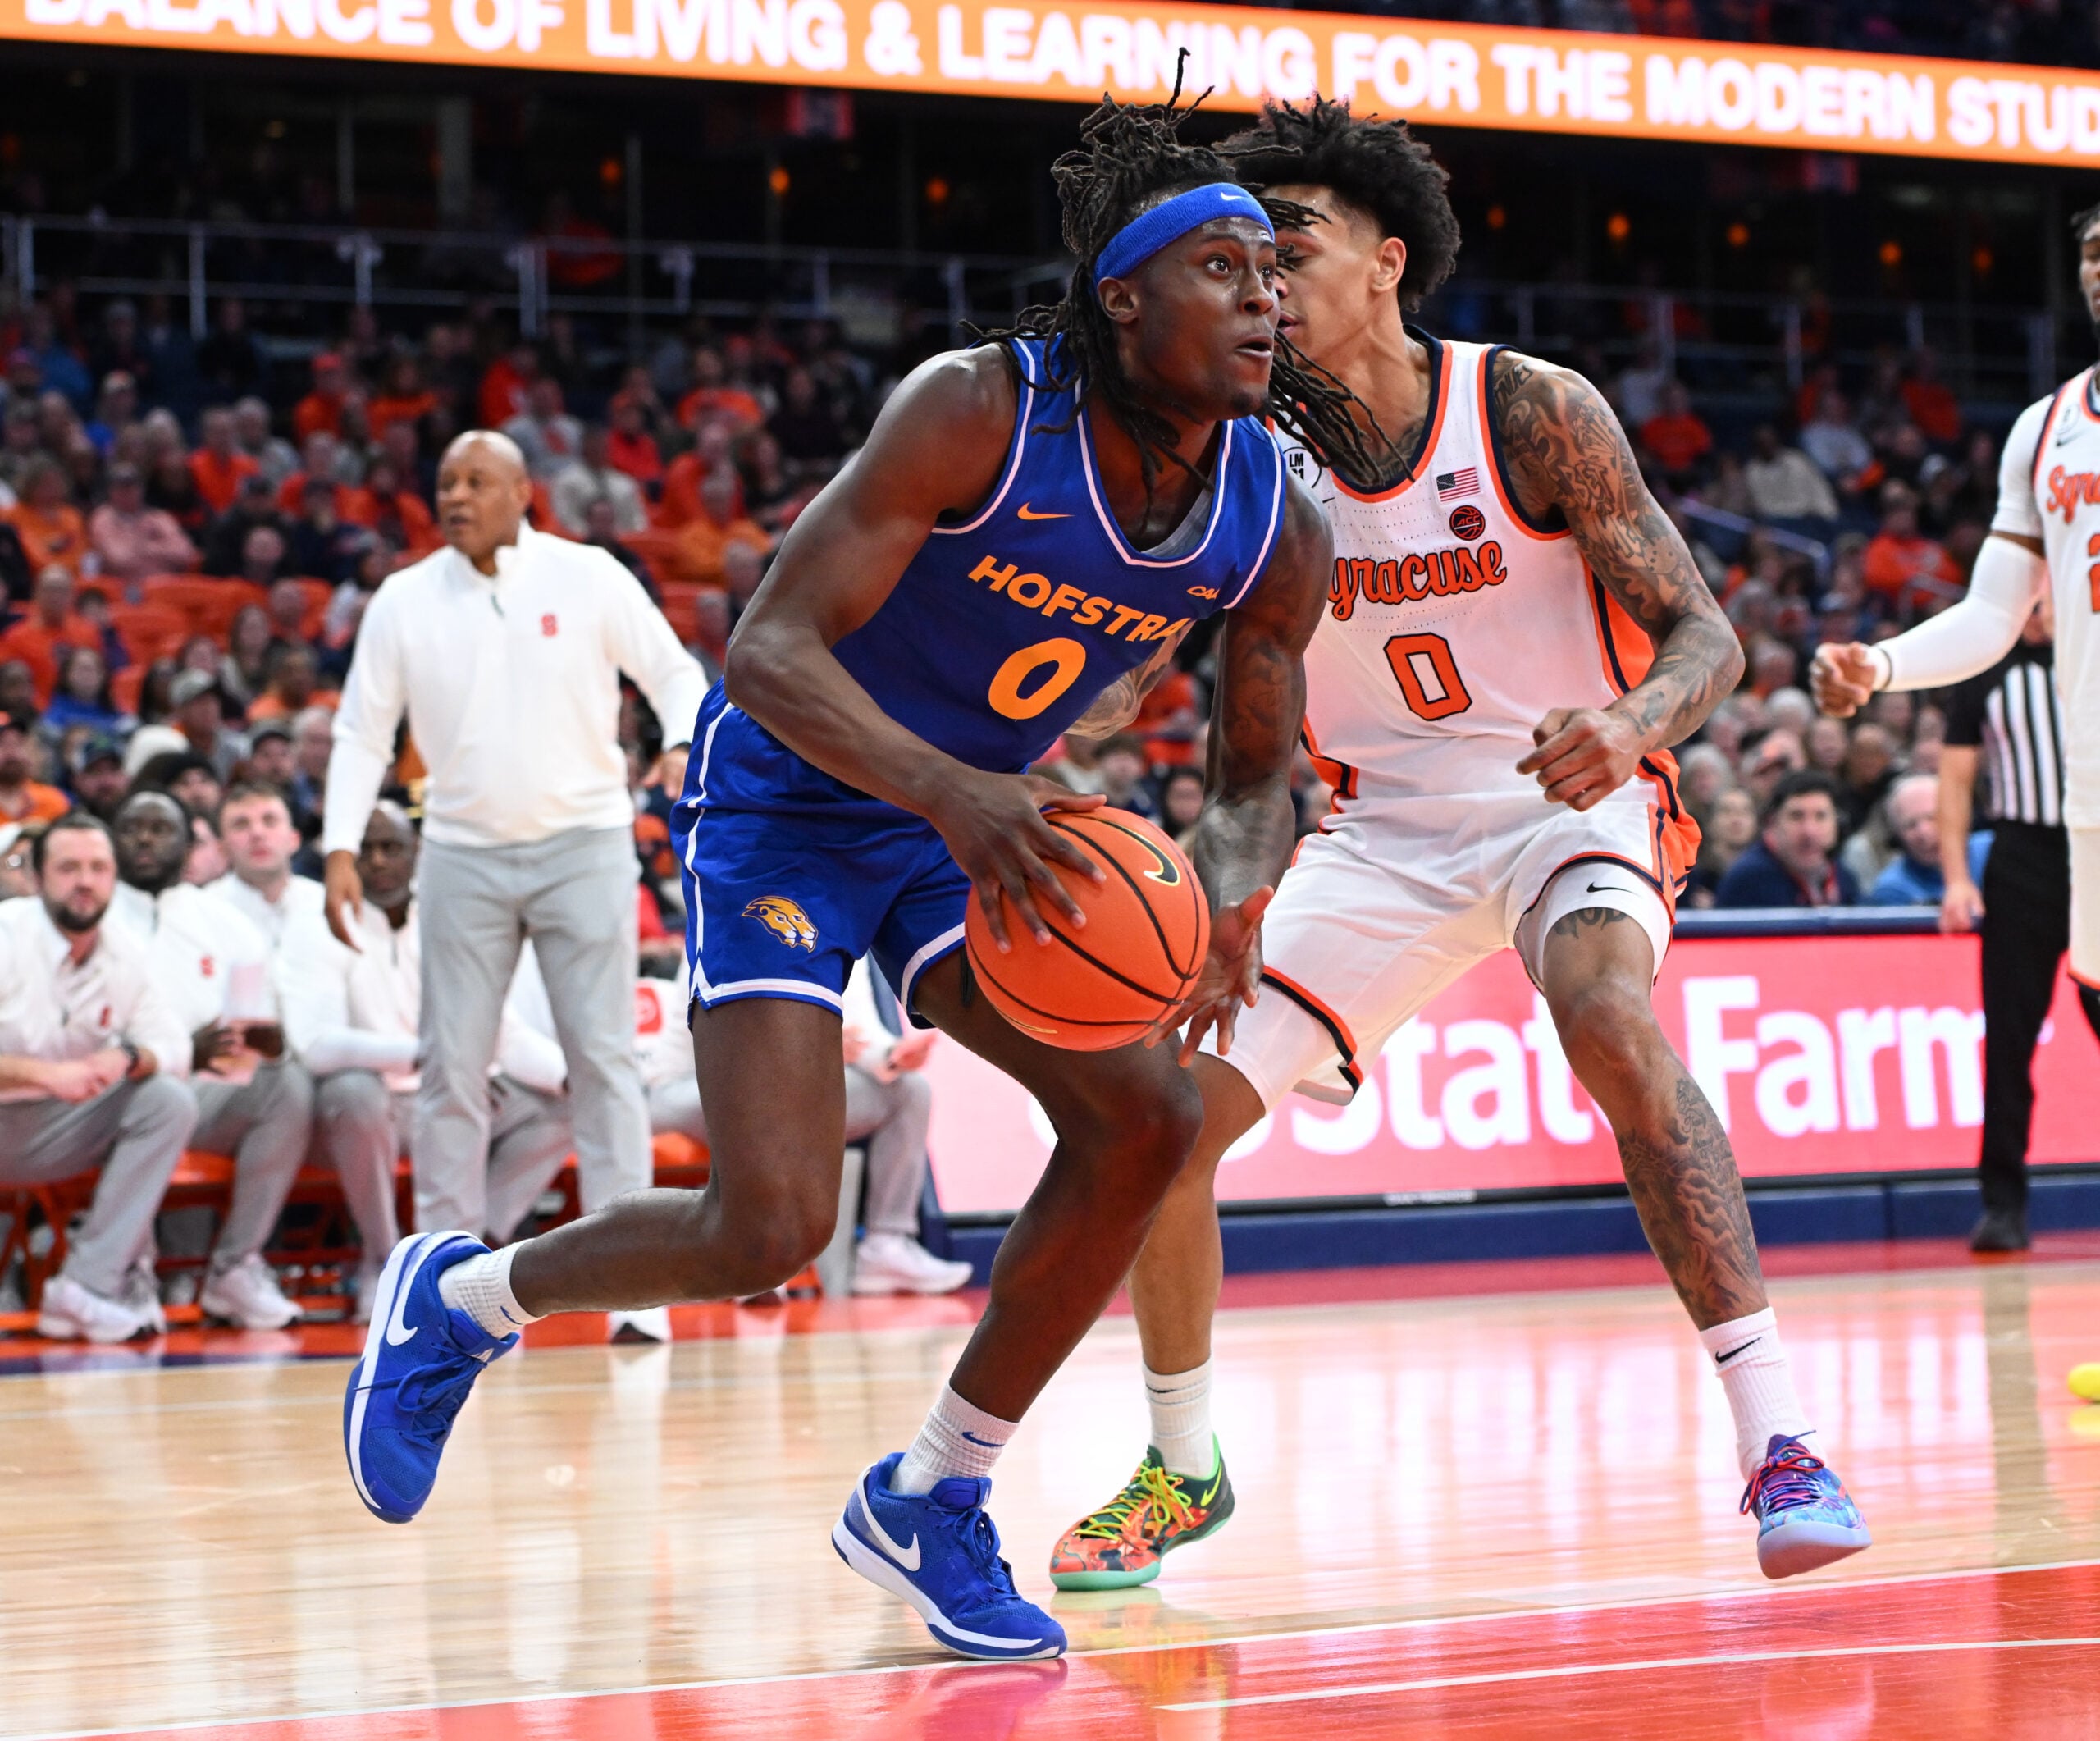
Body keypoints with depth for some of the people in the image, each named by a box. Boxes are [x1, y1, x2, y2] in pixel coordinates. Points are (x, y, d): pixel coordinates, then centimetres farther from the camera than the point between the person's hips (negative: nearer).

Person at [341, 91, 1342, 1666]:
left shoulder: (1277, 528, -11)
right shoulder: (978, 414, -27)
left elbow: (1258, 775, 2)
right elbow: (770, 648, -30)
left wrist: (1230, 904, -22)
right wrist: (952, 790, -46)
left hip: (980, 817, 6)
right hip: (786, 791, -6)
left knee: (1146, 1114, -13)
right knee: (772, 1224, -18)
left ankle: (930, 1503, 3)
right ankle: (463, 1298, 13)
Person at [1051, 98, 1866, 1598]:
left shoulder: (1533, 411, -16)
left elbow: (1704, 635, -16)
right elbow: (1245, 715, 4)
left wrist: (1632, 726, -39)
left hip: (1570, 799, -4)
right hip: (1388, 831, 5)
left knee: (1612, 1022, -36)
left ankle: (1777, 1441, -34)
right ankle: (1184, 1469, 20)